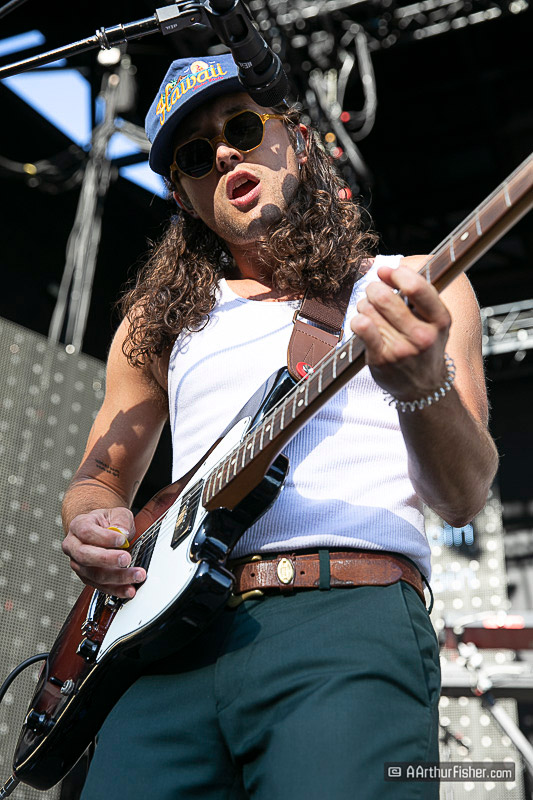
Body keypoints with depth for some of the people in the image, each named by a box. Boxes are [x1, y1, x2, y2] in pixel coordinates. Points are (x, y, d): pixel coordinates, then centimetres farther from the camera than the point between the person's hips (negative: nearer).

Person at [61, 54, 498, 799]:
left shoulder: (414, 287, 10)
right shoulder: (158, 320, 18)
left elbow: (463, 497, -1)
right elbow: (98, 479, 25)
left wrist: (424, 386, -23)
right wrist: (94, 526, 1)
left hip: (351, 617, -2)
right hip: (173, 630, 3)